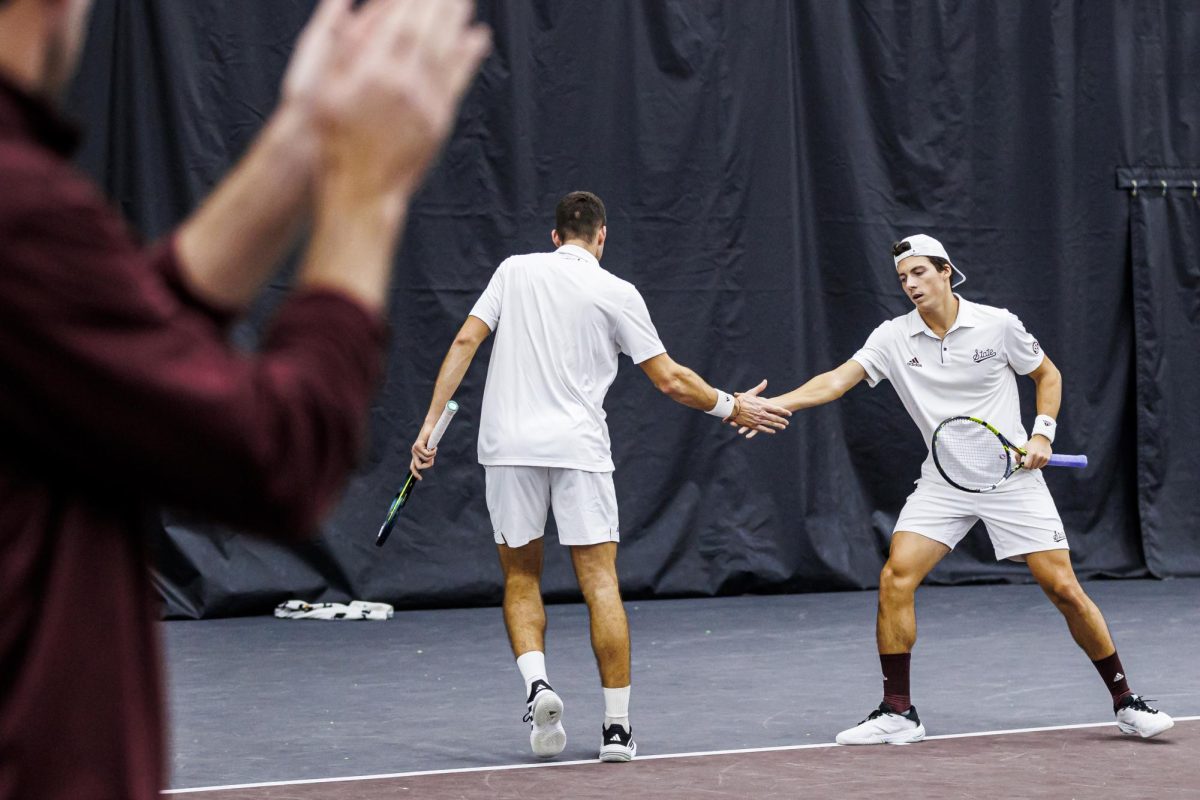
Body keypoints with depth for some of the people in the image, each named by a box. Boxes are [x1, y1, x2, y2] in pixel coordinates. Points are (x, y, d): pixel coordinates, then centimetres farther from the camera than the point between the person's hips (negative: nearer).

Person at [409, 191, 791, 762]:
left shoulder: (515, 270, 8)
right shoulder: (617, 293, 2)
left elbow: (465, 342, 2)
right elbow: (670, 380, 2)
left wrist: (431, 424, 3)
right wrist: (732, 407, 17)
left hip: (507, 446, 2)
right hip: (577, 447, -2)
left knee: (520, 576, 15)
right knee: (600, 583, 2)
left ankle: (536, 683, -9)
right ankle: (617, 727, 1)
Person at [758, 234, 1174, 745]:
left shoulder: (997, 325, -6)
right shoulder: (895, 337, -2)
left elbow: (1047, 375, 8)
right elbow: (838, 379, -11)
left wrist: (1042, 434, -6)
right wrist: (777, 404, -25)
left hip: (1012, 475, -2)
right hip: (943, 481, 2)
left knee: (1064, 588, -7)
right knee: (896, 577, -16)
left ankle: (1126, 703, 10)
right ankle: (897, 714, -5)